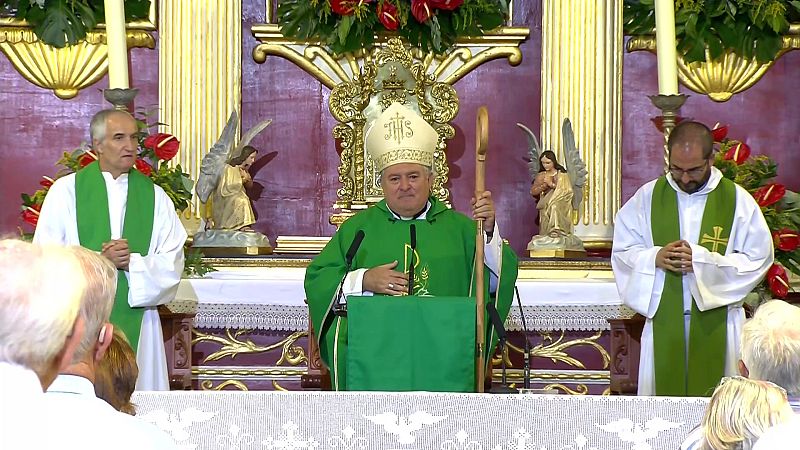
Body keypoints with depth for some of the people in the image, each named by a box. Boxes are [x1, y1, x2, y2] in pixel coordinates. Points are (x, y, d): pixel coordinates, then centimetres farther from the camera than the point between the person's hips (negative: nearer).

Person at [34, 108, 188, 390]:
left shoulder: (154, 197, 9)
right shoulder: (65, 191, 3)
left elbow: (172, 263, 3)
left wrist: (132, 263, -15)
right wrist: (100, 260, -15)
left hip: (137, 324, 2)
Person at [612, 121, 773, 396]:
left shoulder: (738, 201, -1)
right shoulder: (648, 197, 4)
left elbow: (758, 259, -6)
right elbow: (622, 251, 6)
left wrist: (702, 260, -17)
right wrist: (655, 258, -15)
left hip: (716, 322, -1)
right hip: (663, 320, 2)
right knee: (662, 395, 4)